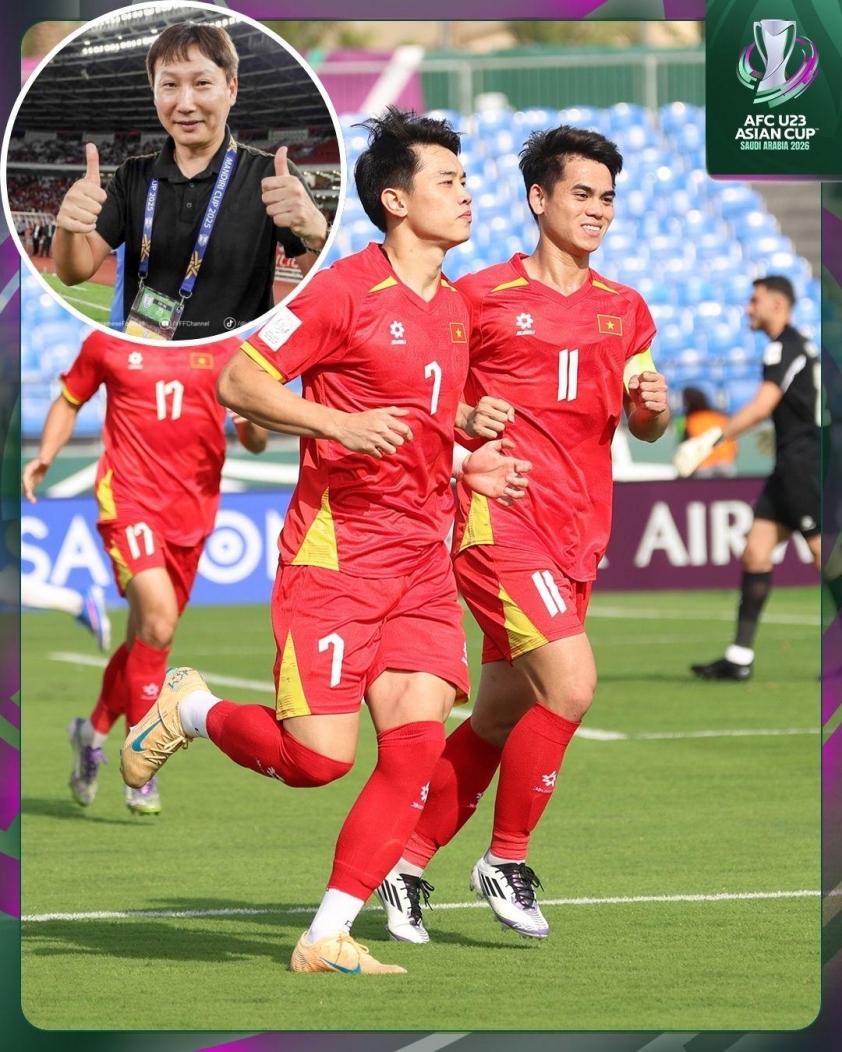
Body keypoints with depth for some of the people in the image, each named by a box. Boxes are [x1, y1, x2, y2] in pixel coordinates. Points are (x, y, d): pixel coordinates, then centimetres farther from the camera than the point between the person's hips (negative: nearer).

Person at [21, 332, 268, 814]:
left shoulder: (224, 348, 6)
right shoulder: (109, 343, 3)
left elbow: (254, 441, 9)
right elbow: (70, 400, 18)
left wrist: (255, 425, -15)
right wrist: (45, 457, 3)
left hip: (193, 508, 3)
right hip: (129, 498, -3)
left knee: (146, 638, 11)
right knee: (159, 618, -22)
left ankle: (94, 731, 38)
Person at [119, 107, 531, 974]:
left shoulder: (452, 308, 16)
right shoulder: (347, 290, -8)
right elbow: (238, 383, -9)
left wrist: (466, 468, 13)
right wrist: (341, 425, -21)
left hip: (421, 560, 7)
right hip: (334, 552, -7)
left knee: (415, 742, -8)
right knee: (318, 757, -11)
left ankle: (327, 938, -1)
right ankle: (190, 710, 19)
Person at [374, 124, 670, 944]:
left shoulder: (624, 310, 14)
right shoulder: (481, 297, -2)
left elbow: (643, 429, 17)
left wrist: (655, 406, -5)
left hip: (578, 537, 6)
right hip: (502, 520, -6)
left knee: (498, 721, 9)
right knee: (570, 685, -20)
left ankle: (406, 863, 22)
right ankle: (505, 860, -4)